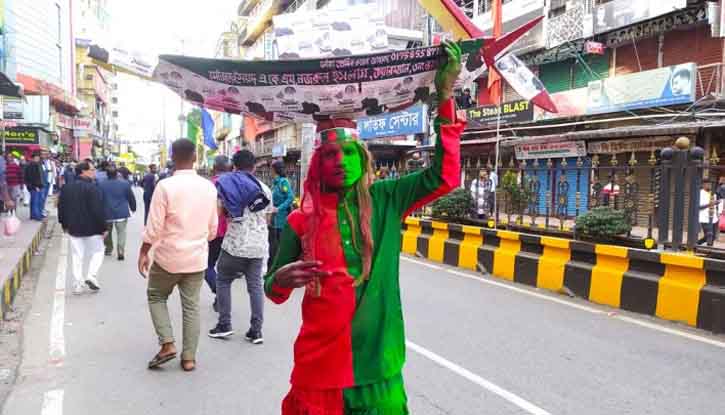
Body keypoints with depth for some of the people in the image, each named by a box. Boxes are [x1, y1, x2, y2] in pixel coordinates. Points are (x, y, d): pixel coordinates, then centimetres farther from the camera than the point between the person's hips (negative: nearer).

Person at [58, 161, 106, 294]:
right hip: (92, 228, -5)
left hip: (74, 228, 5)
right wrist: (103, 228, -11)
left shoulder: (66, 188, 6)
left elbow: (61, 207, 11)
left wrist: (64, 224, 21)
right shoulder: (92, 188, -16)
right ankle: (92, 275, -3)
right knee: (97, 252, 12)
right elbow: (98, 210, -19)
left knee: (77, 255, 11)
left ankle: (78, 284, 10)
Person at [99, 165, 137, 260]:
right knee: (121, 232, 1)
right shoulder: (125, 184, -7)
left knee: (107, 232, 21)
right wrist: (133, 208, 18)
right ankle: (121, 252, -8)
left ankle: (108, 250, 32)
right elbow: (131, 198, 2)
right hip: (121, 213, -1)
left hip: (106, 213, 2)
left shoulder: (101, 185, -6)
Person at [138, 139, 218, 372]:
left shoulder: (165, 186, -15)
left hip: (169, 256, -3)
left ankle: (167, 344, 9)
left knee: (156, 296, 19)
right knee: (191, 305, 11)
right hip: (197, 257, 3)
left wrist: (143, 253, -1)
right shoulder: (209, 187, -1)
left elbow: (154, 226, -13)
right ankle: (189, 357, 15)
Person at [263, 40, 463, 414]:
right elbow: (274, 292, 9)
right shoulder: (301, 220, -1)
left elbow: (444, 176, -10)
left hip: (377, 363, 1)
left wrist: (444, 99, -15)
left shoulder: (384, 201, 0)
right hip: (319, 367, 0)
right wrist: (281, 279, -16)